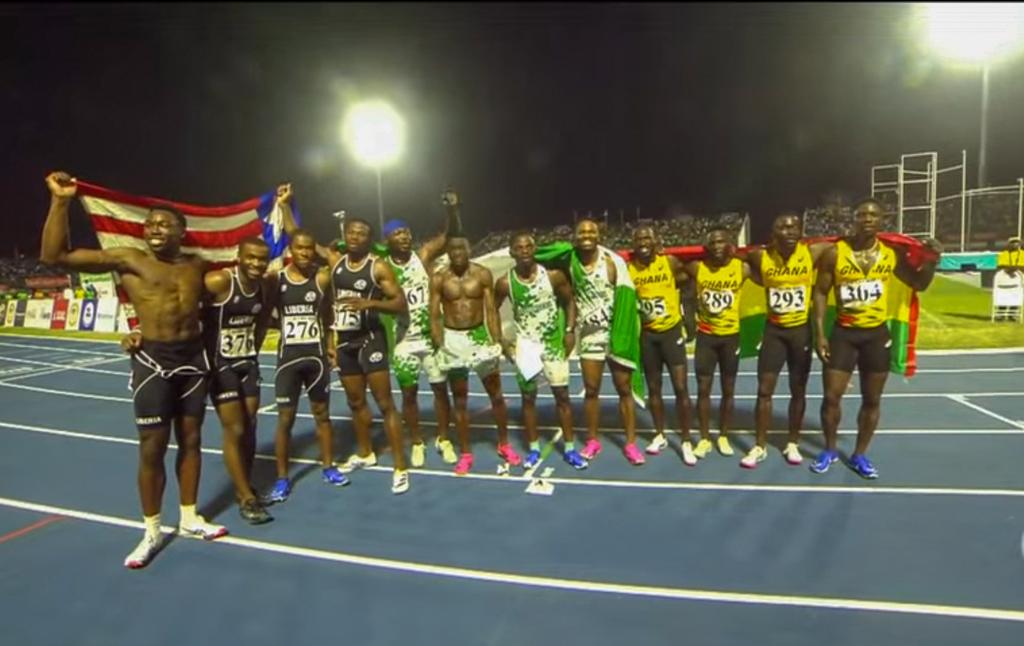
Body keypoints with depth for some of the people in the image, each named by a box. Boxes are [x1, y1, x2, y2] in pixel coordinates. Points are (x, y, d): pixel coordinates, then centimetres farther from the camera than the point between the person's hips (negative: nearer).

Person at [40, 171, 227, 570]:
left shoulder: (197, 265, 8)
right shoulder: (128, 260, -4)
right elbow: (54, 256, -7)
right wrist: (59, 201, -15)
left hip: (194, 357, 4)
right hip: (153, 359, -4)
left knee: (190, 439, 13)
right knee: (152, 448, 3)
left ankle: (189, 519, 29)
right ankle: (152, 532, 20)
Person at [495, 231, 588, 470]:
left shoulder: (553, 275, -11)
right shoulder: (505, 283, -10)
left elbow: (570, 301, 4)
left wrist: (570, 330, -7)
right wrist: (501, 341, -2)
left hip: (554, 342, 0)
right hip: (524, 345, 0)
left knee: (562, 395, 4)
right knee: (528, 397, 7)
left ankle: (569, 448, 17)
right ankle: (534, 449, 22)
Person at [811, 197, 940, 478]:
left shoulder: (892, 254, 0)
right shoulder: (834, 253, -7)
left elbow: (919, 284, 12)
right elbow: (820, 293, -3)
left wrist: (932, 260, -7)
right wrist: (819, 332, -9)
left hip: (877, 334, 2)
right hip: (843, 332, -2)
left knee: (872, 400, 9)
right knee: (831, 396, 0)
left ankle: (859, 455, 25)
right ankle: (830, 450, 21)